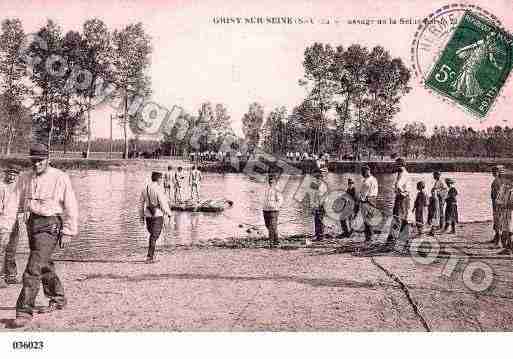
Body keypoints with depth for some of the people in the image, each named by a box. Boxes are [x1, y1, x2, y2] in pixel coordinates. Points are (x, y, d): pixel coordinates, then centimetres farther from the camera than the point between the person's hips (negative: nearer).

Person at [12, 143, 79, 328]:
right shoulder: (27, 179, 9)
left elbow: (71, 207, -8)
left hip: (50, 225, -7)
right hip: (33, 223, 7)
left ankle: (24, 311, -11)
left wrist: (68, 232, -10)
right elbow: (24, 203, 20)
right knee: (45, 265, 18)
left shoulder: (60, 178, -9)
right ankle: (57, 299, 36)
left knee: (34, 268, -14)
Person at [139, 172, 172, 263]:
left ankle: (152, 255, 24)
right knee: (154, 236, -2)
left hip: (148, 215, 6)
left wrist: (141, 216, 17)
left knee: (152, 234, 21)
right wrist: (169, 213, 1)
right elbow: (163, 204, -14)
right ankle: (149, 257, -5)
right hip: (158, 215, -6)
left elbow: (141, 203, 11)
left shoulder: (145, 189, 6)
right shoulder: (158, 189, -14)